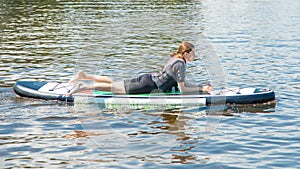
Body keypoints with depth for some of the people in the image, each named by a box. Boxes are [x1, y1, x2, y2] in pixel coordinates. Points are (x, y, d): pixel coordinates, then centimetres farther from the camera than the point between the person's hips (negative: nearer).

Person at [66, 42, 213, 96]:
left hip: (148, 78, 9)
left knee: (115, 84, 14)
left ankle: (85, 76, 14)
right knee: (115, 88, -7)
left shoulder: (175, 58, 11)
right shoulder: (180, 64, -19)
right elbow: (182, 90, -18)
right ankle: (83, 87, -11)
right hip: (147, 86, -9)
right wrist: (201, 89, -12)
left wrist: (201, 87, 12)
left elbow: (182, 83, 19)